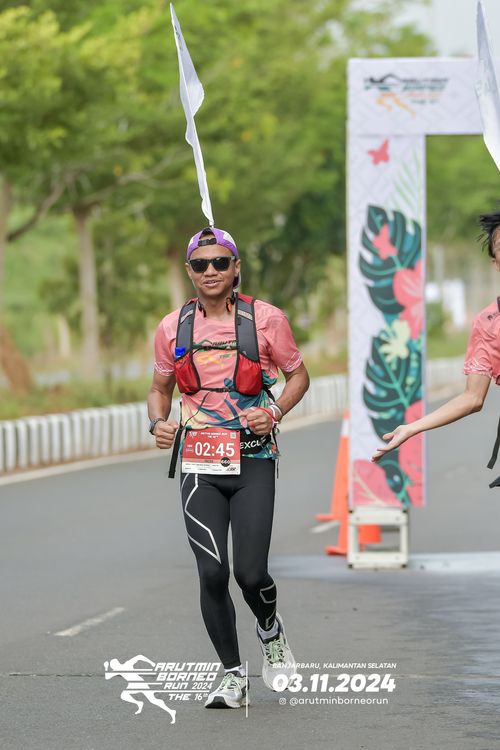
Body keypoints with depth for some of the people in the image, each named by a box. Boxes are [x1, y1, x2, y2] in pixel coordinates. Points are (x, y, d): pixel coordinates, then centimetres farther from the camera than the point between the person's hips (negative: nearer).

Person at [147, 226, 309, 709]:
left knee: (250, 573, -9)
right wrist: (159, 422, -4)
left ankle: (270, 630, 27)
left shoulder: (265, 319, -2)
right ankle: (232, 675, 9)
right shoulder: (173, 328, 5)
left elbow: (298, 375, 9)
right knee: (212, 574, -7)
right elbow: (160, 387, 18)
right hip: (200, 465, 2)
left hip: (253, 461, -2)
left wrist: (274, 412, -10)